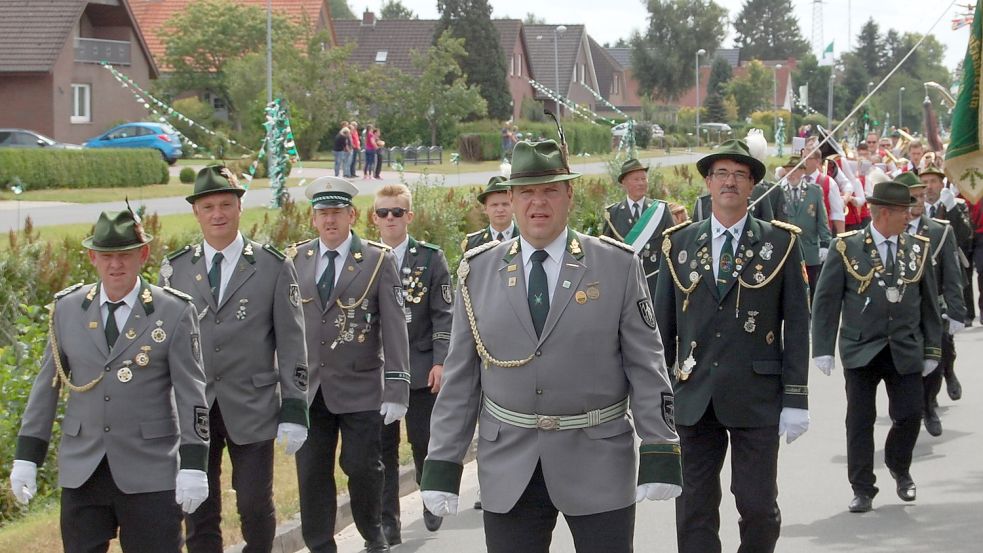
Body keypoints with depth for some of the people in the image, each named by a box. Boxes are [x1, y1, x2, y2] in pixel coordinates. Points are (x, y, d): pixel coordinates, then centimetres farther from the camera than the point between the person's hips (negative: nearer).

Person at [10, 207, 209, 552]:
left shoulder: (174, 313, -2)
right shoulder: (67, 309, 7)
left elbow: (191, 393, -4)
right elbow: (46, 385, 10)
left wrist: (193, 465, -10)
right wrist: (26, 457, 6)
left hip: (150, 474, -3)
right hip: (81, 472, 3)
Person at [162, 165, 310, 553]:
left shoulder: (274, 268, 1)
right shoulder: (175, 269, 6)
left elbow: (291, 345, 0)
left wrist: (294, 411, -5)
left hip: (252, 410, -2)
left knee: (256, 507, 1)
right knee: (199, 511, 5)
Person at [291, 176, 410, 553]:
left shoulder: (379, 261, -3)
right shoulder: (295, 261, 6)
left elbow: (395, 329, -5)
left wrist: (396, 390, -11)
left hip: (360, 389, -3)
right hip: (308, 390, 3)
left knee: (362, 467, 1)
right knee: (312, 473, 4)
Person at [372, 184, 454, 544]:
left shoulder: (430, 258, 0)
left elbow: (443, 315, -1)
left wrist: (441, 361, -9)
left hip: (421, 369, -1)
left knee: (424, 442, 7)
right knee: (383, 447, 3)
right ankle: (388, 519, 9)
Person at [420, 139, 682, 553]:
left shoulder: (618, 266, -1)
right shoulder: (478, 271, 4)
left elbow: (646, 367, -1)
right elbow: (459, 377, 6)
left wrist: (658, 456, -8)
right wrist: (442, 465, 2)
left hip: (599, 465, -1)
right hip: (508, 468, 2)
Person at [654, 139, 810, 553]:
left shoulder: (780, 243, 2)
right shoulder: (679, 244, 7)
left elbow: (797, 325, 1)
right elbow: (662, 325, 10)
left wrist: (795, 398, -4)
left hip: (757, 398, -2)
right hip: (694, 397, 2)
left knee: (758, 506, -1)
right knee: (694, 509, 4)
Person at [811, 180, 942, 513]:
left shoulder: (918, 249, 5)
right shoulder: (847, 249, -4)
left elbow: (929, 303, 10)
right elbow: (826, 301, -3)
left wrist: (932, 349, 8)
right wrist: (823, 349, -8)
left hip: (906, 352, 2)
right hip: (861, 351, -2)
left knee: (909, 415, 0)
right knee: (860, 422, 1)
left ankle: (899, 468, 29)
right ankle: (862, 489, 12)